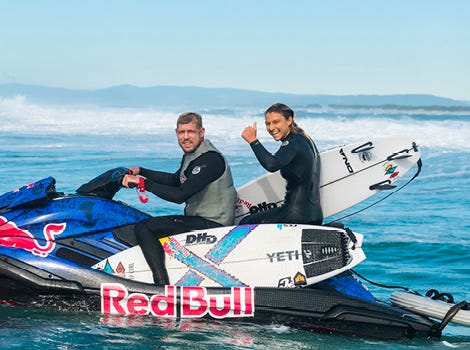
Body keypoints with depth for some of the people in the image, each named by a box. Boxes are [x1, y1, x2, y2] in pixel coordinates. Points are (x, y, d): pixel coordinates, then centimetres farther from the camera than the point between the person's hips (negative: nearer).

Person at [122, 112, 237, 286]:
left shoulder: (210, 159, -20)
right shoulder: (190, 155, 11)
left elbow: (180, 195, -28)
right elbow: (175, 180, 29)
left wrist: (143, 182, -24)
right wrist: (140, 171, 22)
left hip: (212, 223, -11)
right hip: (198, 218, 11)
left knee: (143, 228, -18)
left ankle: (162, 286, -25)